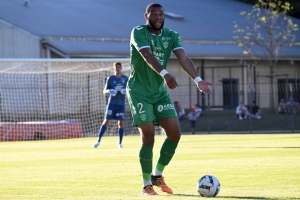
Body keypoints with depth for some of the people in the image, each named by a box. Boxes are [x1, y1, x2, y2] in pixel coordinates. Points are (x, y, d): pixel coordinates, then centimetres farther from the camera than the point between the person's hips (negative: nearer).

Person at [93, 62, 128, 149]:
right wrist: (109, 91, -17)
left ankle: (120, 142, 7)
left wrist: (126, 91, -11)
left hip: (121, 104, 1)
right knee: (106, 121, -7)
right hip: (112, 103, -1)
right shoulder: (110, 78, 5)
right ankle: (98, 141, -5)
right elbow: (104, 91, 5)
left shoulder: (125, 78, 7)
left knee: (121, 122, -2)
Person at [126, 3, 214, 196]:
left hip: (160, 91, 6)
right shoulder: (138, 33, -14)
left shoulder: (172, 36, 1)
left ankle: (158, 175, 15)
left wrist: (198, 80, -30)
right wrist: (164, 74, -49)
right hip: (139, 91, -5)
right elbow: (147, 56, -31)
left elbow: (184, 58, -13)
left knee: (175, 133, -4)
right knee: (149, 136, -11)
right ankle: (147, 185, 2)